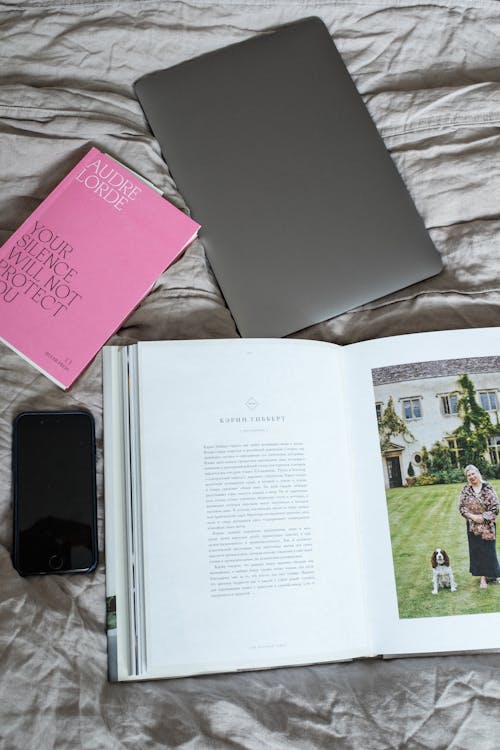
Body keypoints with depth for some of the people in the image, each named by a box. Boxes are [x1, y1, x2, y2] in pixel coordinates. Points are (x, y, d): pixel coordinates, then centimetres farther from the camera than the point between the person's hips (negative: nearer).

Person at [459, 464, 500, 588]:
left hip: (488, 525, -2)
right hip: (473, 526, 2)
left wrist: (483, 517, -15)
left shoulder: (488, 488, -7)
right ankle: (483, 577, 15)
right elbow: (462, 507, 2)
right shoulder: (465, 491, 0)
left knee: (489, 549, 5)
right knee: (477, 550, 5)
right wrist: (472, 516, -13)